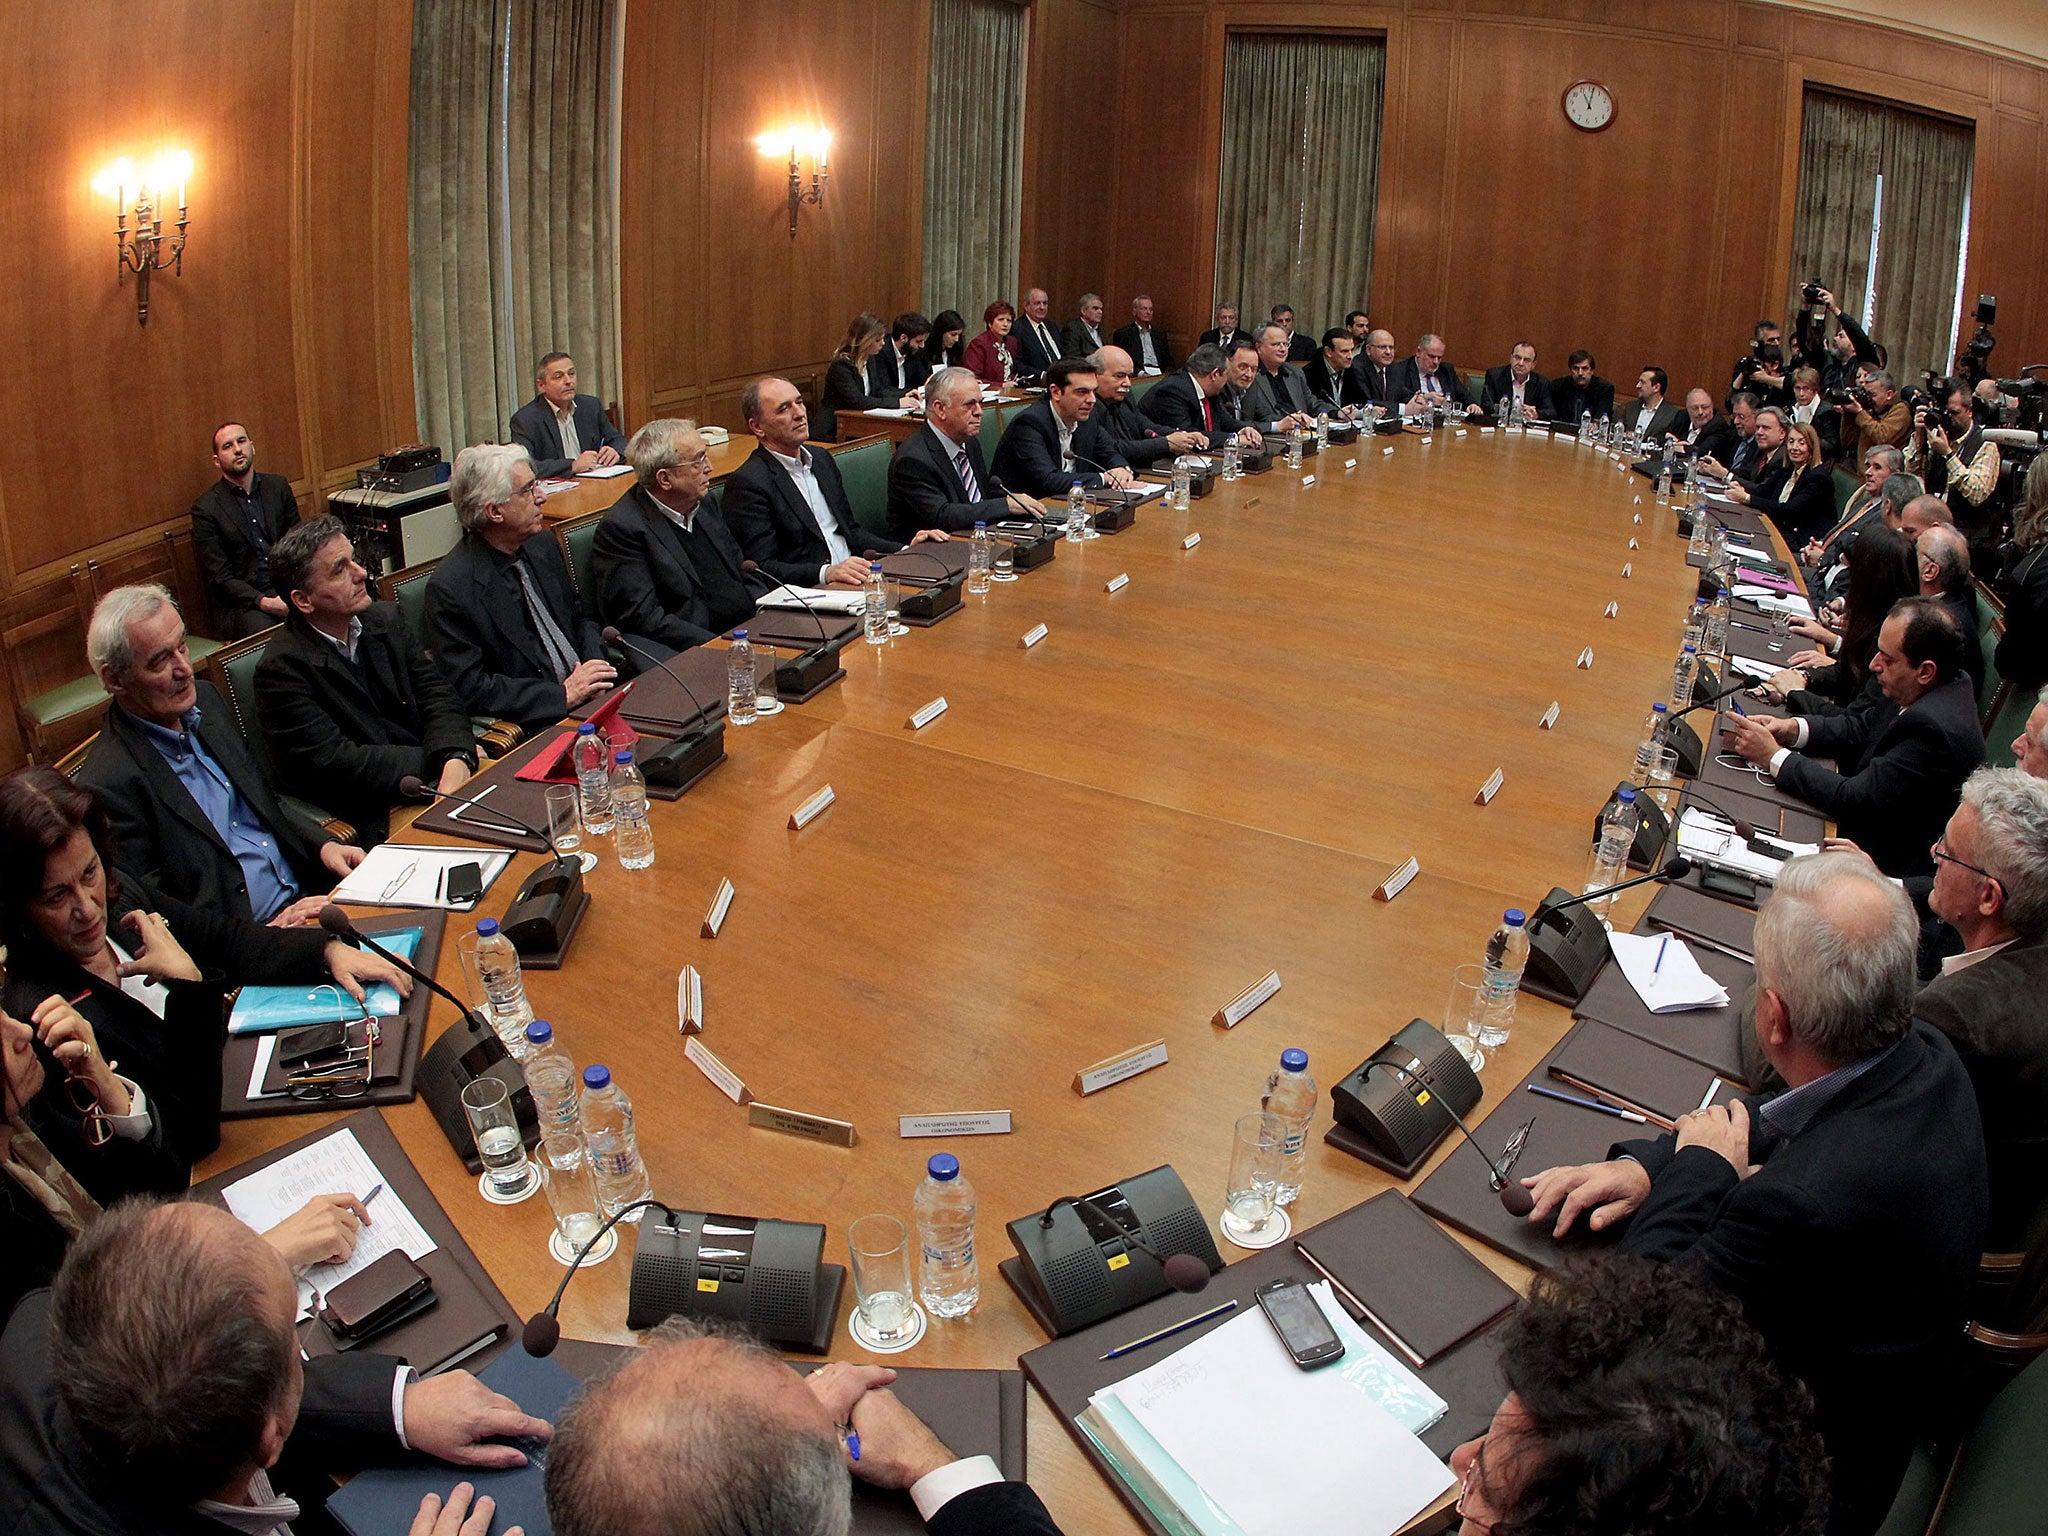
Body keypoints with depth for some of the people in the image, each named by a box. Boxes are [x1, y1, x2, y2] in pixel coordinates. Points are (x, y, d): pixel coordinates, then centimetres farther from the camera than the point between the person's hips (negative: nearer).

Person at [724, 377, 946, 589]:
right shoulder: (747, 483, -7)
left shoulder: (822, 461, 19)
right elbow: (761, 567, -14)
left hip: (855, 582, 8)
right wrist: (826, 572, -27)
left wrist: (906, 549, 11)